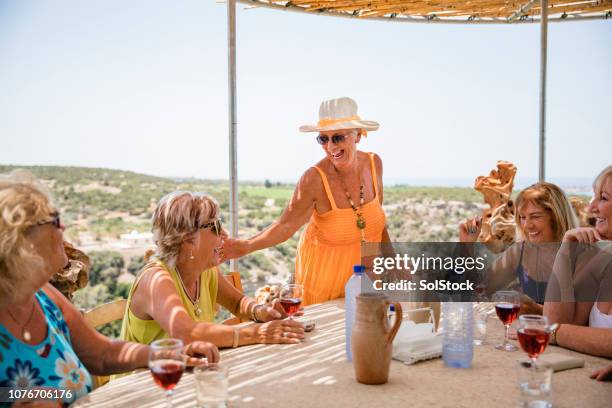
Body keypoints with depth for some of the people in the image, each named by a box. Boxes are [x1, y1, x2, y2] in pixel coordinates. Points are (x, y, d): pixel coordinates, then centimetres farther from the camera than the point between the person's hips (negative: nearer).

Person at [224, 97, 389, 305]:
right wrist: (247, 246, -34)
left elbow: (378, 221, 6)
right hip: (323, 272, -4)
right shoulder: (315, 179, -22)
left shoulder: (374, 163, -6)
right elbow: (285, 225, -19)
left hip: (365, 268, 5)